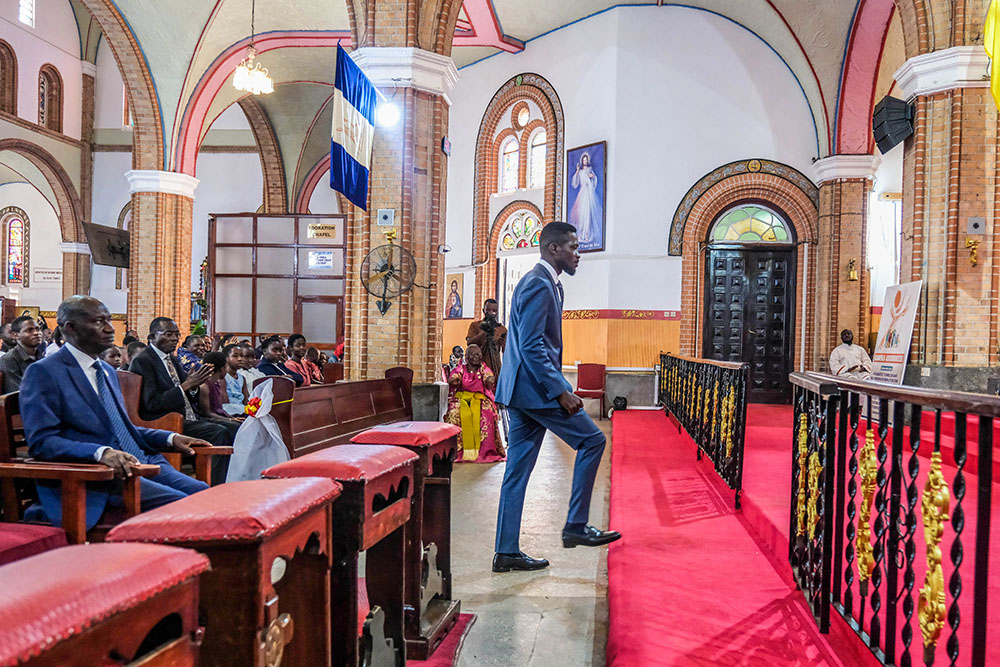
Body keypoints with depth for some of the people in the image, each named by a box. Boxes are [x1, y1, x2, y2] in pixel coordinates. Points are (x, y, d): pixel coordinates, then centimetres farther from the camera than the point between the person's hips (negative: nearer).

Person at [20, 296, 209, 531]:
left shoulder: (108, 371, 22)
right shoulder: (43, 372, -4)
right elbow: (41, 441, -13)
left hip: (142, 463, 8)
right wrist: (101, 453, -29)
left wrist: (170, 438, 12)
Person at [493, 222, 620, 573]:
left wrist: (558, 386, 20)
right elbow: (531, 346, -21)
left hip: (522, 389, 10)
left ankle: (506, 552, 16)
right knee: (592, 440, 0)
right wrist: (560, 391, -21)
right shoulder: (539, 284, -13)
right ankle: (575, 526, 7)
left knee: (518, 471, 10)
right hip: (534, 387, -10)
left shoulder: (546, 283, 19)